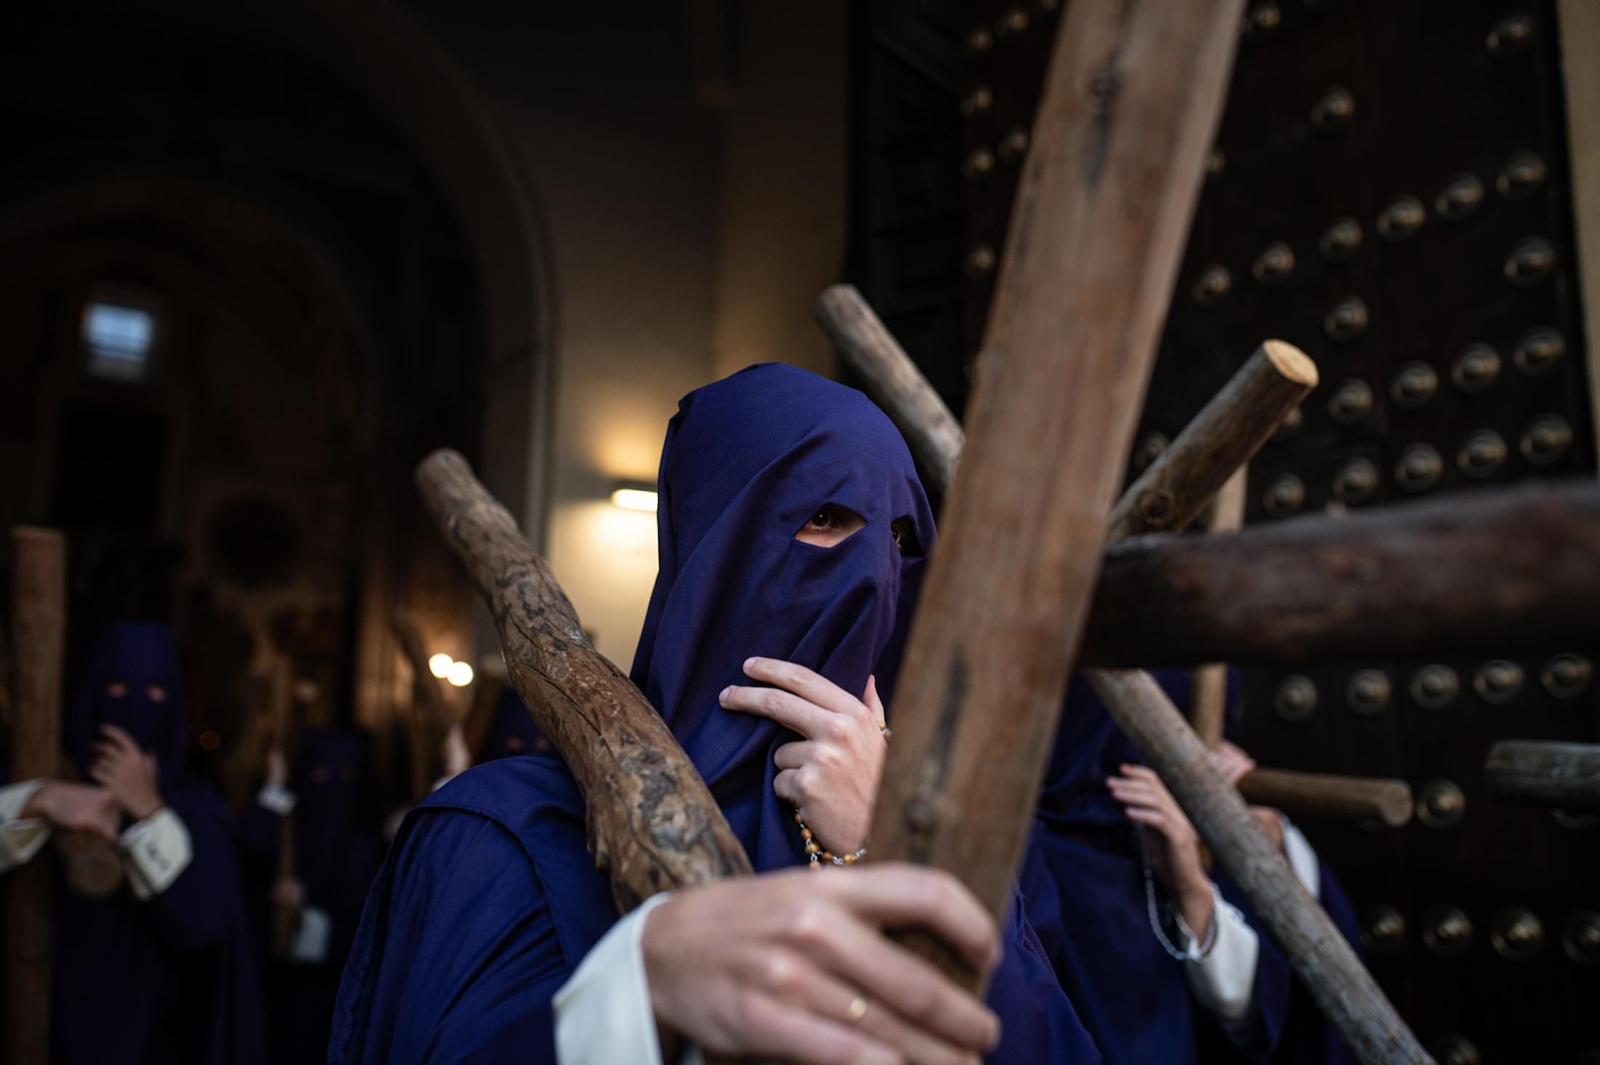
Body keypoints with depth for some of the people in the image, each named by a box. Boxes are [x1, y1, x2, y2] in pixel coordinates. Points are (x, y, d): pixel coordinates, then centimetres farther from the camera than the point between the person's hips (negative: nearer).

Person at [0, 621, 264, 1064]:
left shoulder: (195, 807, -3)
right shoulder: (47, 776, -3)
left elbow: (202, 921, -17)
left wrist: (148, 810, -21)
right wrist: (40, 800, -34)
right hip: (54, 1028, 0)